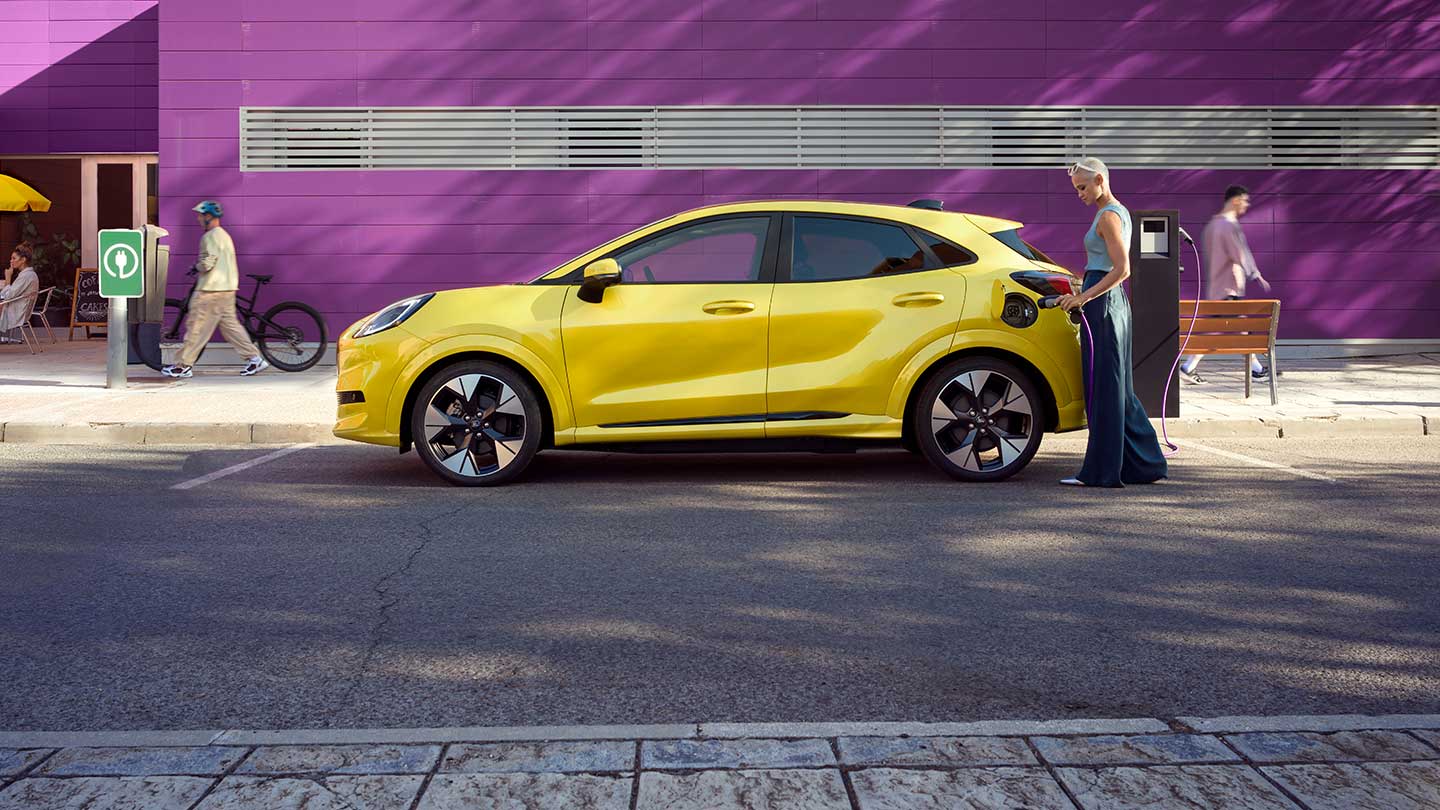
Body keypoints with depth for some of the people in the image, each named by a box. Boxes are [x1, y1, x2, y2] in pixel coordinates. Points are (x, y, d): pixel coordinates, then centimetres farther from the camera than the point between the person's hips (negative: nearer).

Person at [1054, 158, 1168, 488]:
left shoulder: (1108, 216, -12)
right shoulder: (1119, 212, 18)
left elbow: (1122, 269, -21)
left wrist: (1084, 297, -20)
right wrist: (1084, 293, 19)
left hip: (1102, 303, -10)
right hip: (1114, 301, 10)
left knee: (1102, 387, -6)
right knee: (1118, 386, 13)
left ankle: (1102, 470, -2)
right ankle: (1146, 463, 18)